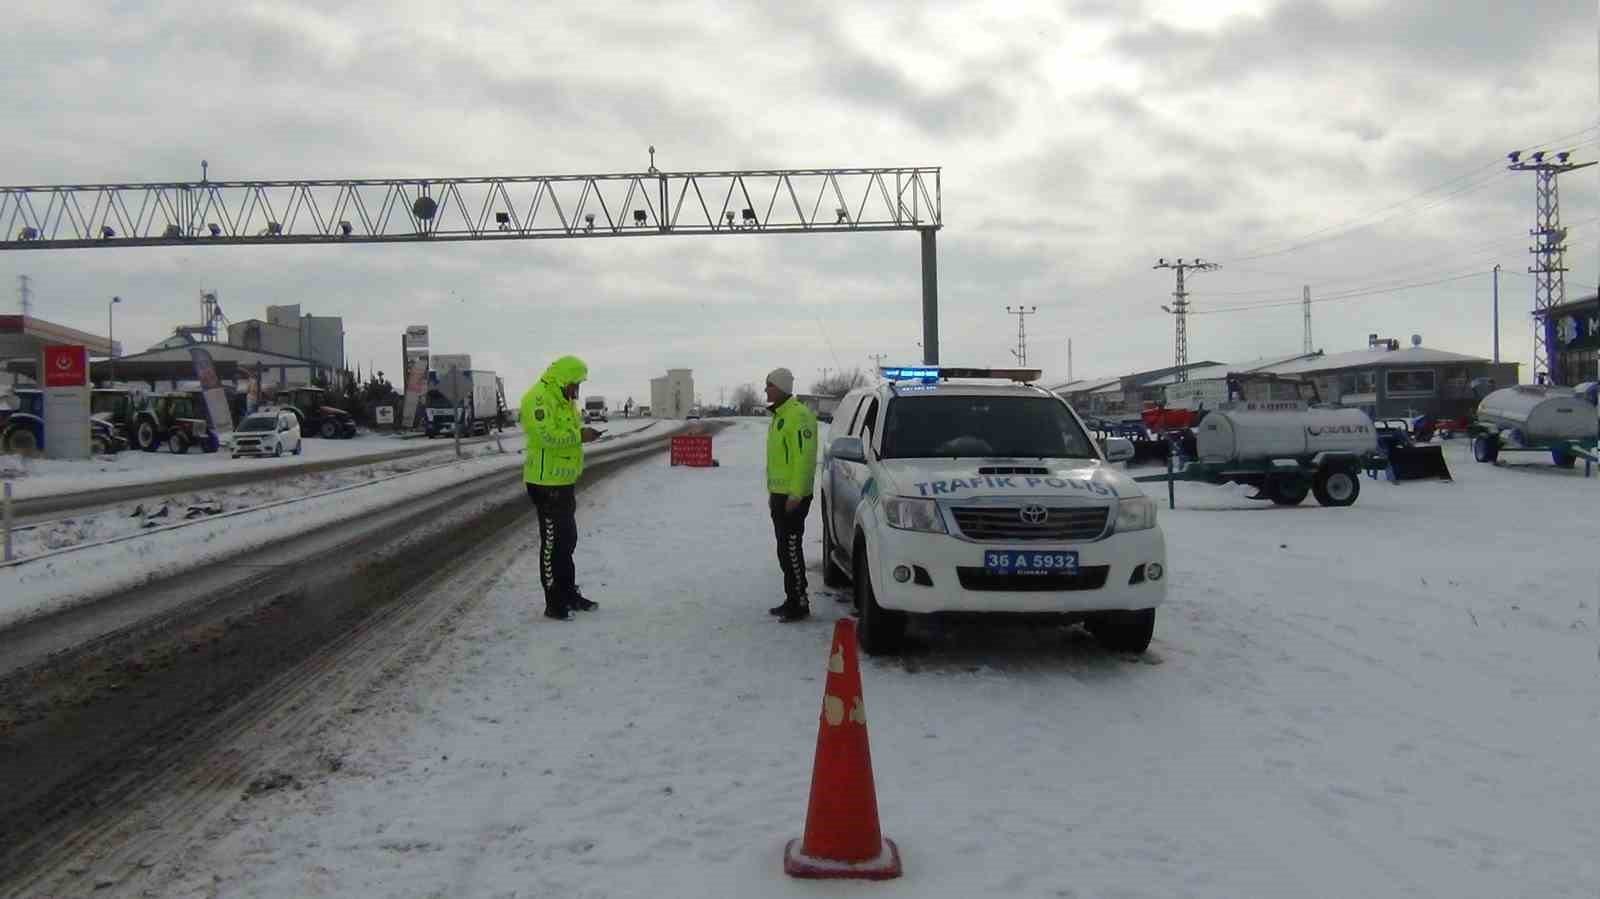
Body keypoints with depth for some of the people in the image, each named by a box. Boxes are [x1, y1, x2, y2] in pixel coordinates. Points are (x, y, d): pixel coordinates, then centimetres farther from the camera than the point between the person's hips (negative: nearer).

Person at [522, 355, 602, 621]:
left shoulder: (561, 400, 16)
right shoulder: (539, 398, -17)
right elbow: (547, 435, -29)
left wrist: (582, 433, 5)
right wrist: (579, 436, -22)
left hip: (563, 482, 10)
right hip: (547, 484, -10)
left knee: (568, 540, 19)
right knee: (553, 543, -4)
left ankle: (569, 594, 31)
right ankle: (554, 604, 2)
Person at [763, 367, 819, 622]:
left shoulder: (798, 415, -16)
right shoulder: (777, 416, 17)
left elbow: (804, 457, -22)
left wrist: (796, 493, -25)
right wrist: (772, 491, 21)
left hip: (793, 496, -11)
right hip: (779, 494, 11)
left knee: (790, 549, -9)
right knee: (784, 549, 14)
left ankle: (799, 604, -4)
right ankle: (792, 600, 22)